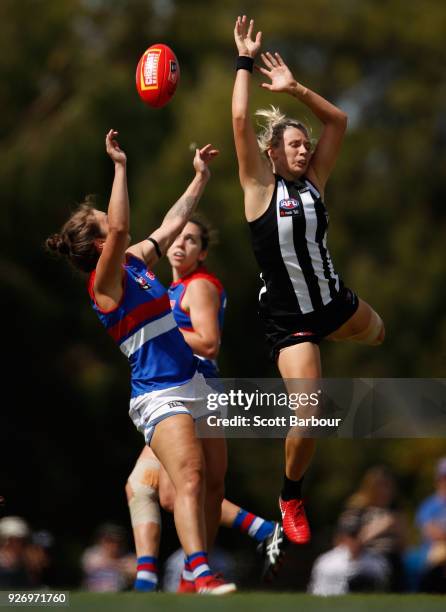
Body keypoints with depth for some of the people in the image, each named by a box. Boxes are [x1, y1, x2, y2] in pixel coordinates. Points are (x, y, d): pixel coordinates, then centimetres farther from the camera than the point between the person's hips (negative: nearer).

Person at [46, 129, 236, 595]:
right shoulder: (104, 282, -12)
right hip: (159, 396, -9)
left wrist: (200, 176, 28)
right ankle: (201, 576, -38)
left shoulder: (136, 262, 12)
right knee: (190, 478, -25)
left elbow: (173, 222, 25)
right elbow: (120, 228, -28)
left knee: (213, 484, 5)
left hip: (193, 386, 9)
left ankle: (199, 572, 13)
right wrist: (120, 166, -27)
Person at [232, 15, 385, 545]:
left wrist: (294, 89, -6)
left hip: (332, 300, 6)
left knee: (376, 333, 33)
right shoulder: (261, 186, -12)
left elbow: (337, 121, 2)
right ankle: (291, 497, 11)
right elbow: (240, 120, -21)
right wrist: (245, 60, -15)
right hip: (288, 319, -6)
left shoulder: (314, 182, 1)